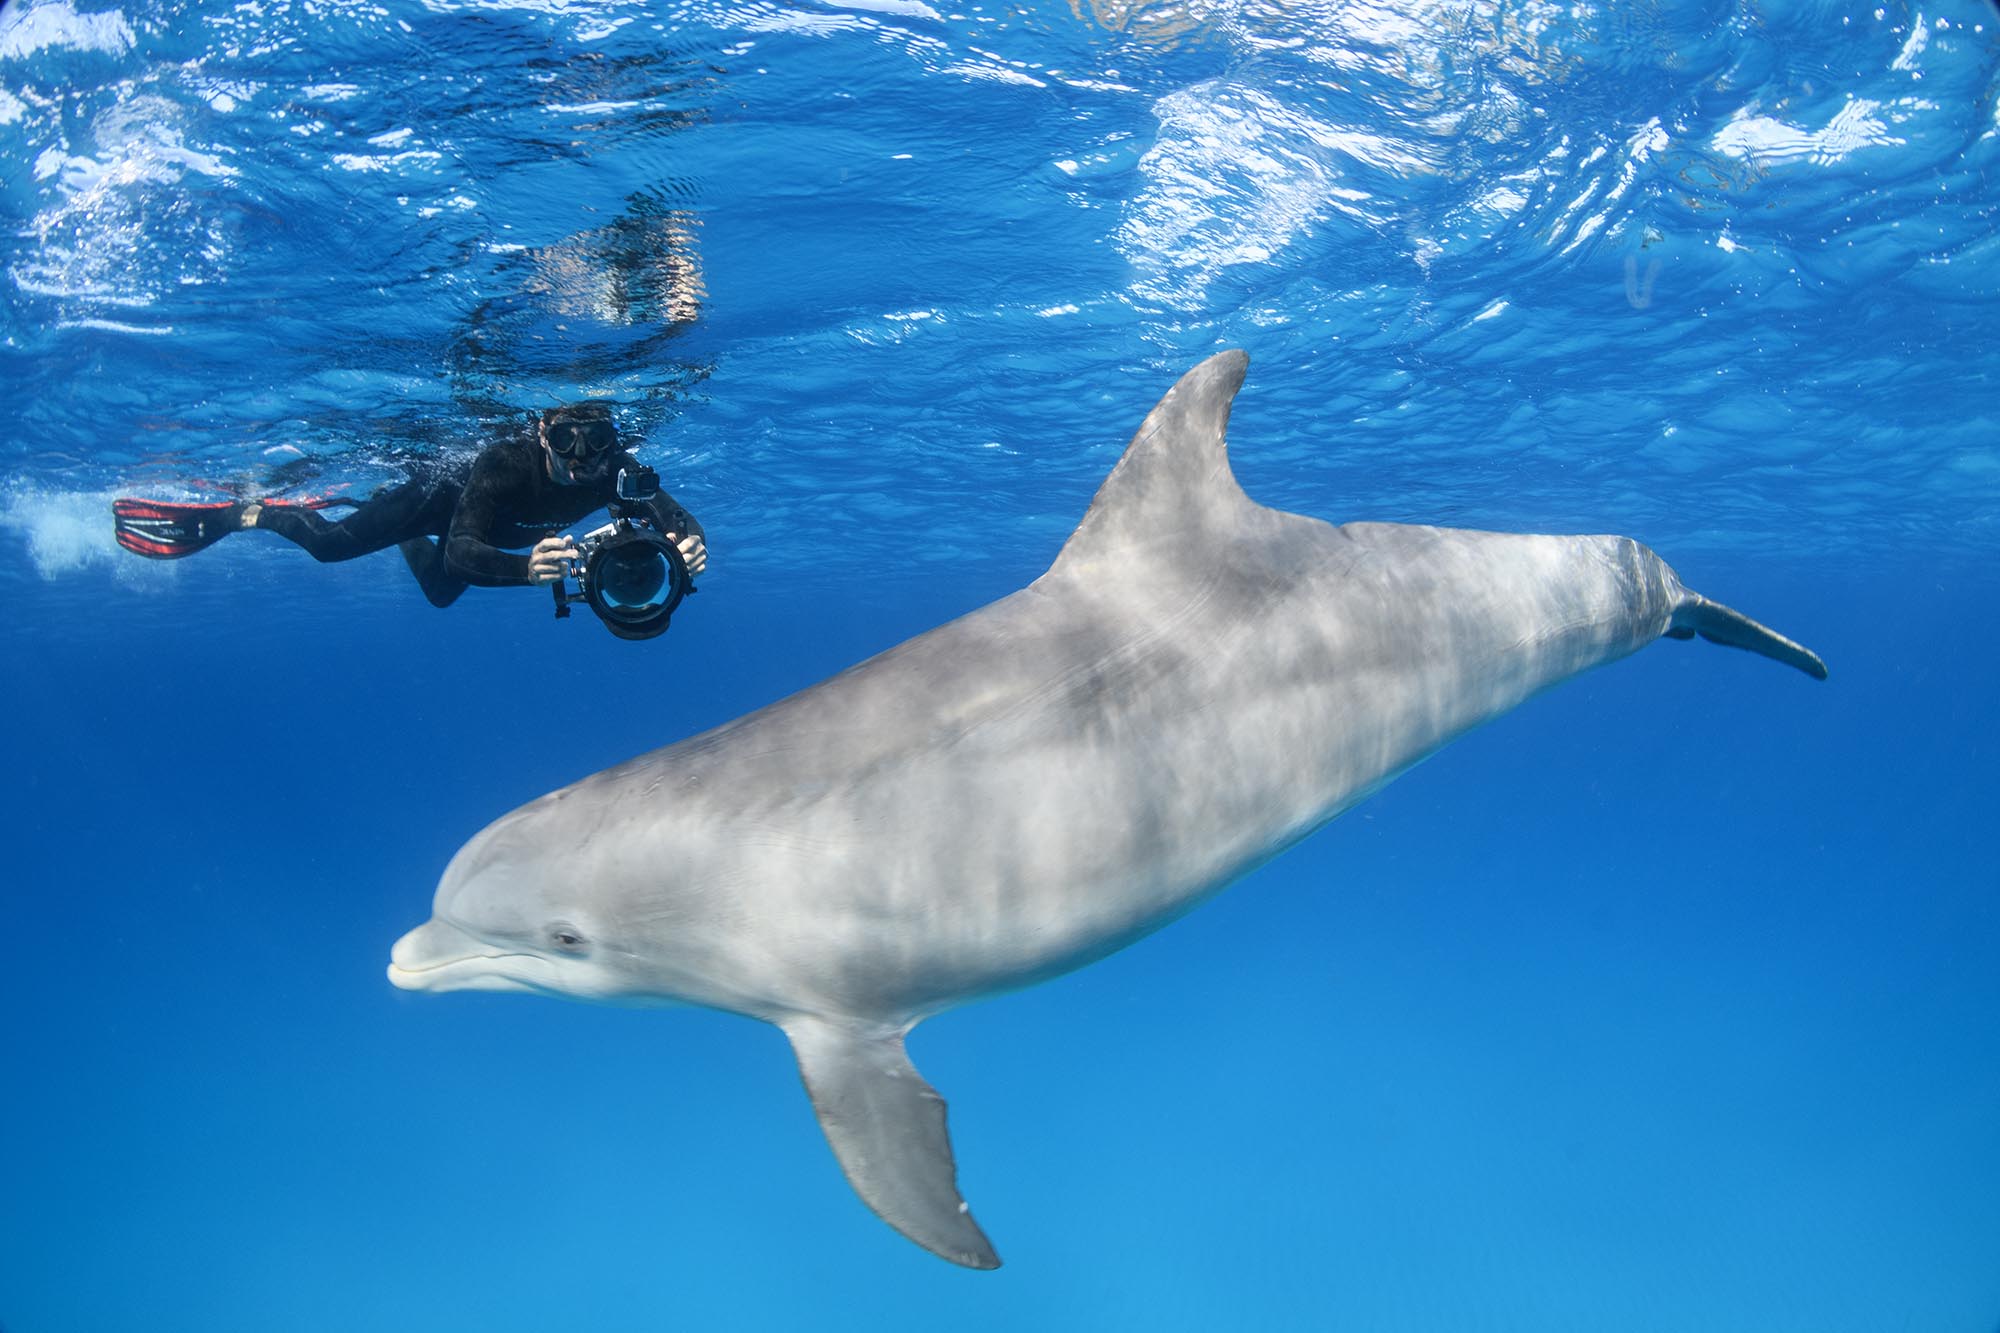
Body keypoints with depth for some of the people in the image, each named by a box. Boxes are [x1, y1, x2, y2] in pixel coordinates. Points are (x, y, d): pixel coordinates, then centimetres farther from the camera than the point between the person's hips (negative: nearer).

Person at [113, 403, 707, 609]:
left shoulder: (617, 474, -37)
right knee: (331, 544, -15)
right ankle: (246, 512, 14)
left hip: (496, 532, 5)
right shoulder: (504, 463, -47)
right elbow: (464, 550, -54)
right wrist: (525, 567, -75)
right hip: (447, 498, -5)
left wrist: (689, 545, -66)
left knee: (440, 592, 30)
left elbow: (676, 518, -41)